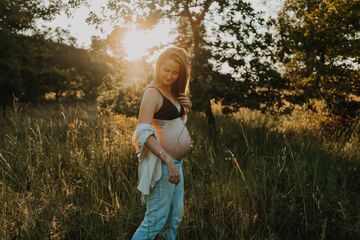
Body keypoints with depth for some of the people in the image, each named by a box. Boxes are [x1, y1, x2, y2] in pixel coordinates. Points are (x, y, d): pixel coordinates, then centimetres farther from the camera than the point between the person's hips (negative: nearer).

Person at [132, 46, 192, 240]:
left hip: (175, 161, 9)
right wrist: (168, 161, -27)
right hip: (160, 162, -9)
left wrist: (185, 110, 5)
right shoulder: (153, 92, -12)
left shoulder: (172, 92, 13)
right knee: (156, 220, -9)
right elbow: (143, 131, -22)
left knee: (174, 217, 15)